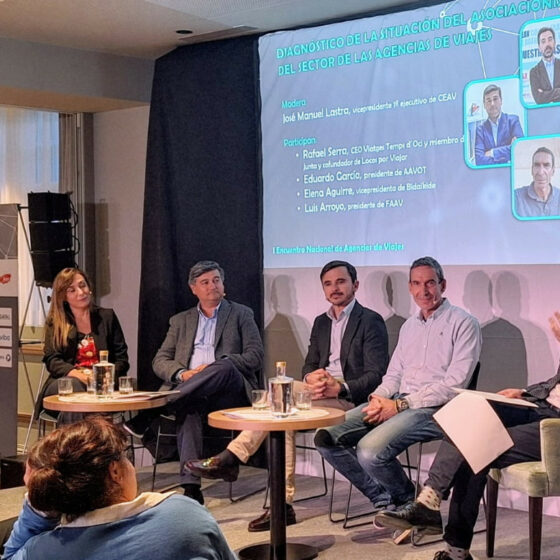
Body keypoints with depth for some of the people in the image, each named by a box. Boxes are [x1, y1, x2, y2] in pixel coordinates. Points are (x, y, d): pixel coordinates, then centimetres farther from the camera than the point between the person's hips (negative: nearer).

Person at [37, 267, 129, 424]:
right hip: (65, 380, 0)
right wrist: (76, 373, -18)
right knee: (74, 386, -37)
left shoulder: (107, 317, 18)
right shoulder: (55, 323, 15)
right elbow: (51, 360, 3)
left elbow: (122, 358, 12)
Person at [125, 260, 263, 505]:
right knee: (187, 410, -36)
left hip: (230, 392, -1)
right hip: (193, 393, 2)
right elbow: (160, 361, 15)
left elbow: (256, 357, 3)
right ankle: (190, 486, -45)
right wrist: (182, 374, -9)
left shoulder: (241, 314, 15)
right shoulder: (181, 321, 23)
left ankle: (149, 414, -40)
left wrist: (213, 367, -11)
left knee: (225, 367, -37)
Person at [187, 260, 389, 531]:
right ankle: (282, 505, -24)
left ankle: (231, 458, -19)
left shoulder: (371, 321, -1)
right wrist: (310, 378, -8)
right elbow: (309, 365, 18)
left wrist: (339, 387, -25)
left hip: (349, 399, -7)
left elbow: (376, 376, -9)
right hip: (321, 393, 7)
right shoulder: (321, 322, 22)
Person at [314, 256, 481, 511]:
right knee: (326, 437, -10)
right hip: (396, 403, 8)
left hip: (433, 409, -7)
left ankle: (406, 499, 0)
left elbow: (455, 384, -12)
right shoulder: (409, 326, 23)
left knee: (370, 450, -31)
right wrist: (378, 398, -2)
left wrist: (400, 405, -15)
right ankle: (384, 498, 2)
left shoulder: (463, 323, -2)